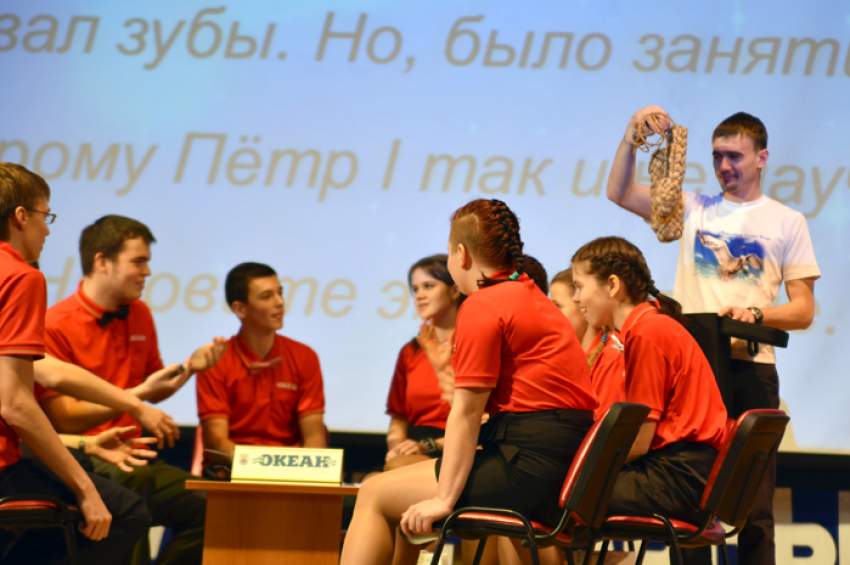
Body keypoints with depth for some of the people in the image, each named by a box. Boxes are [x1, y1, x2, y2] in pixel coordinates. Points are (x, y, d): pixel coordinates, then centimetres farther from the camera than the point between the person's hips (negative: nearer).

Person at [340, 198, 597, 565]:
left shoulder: (482, 307, -8)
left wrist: (444, 499, -13)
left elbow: (467, 411, -13)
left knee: (373, 496, 1)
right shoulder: (536, 300, 19)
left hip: (527, 464, -10)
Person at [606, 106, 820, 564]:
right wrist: (632, 135, -8)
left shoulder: (786, 221, 9)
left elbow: (803, 311, 6)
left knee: (754, 502, -3)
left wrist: (757, 312, -13)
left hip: (751, 368, -2)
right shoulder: (694, 208, 15)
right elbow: (619, 192, 5)